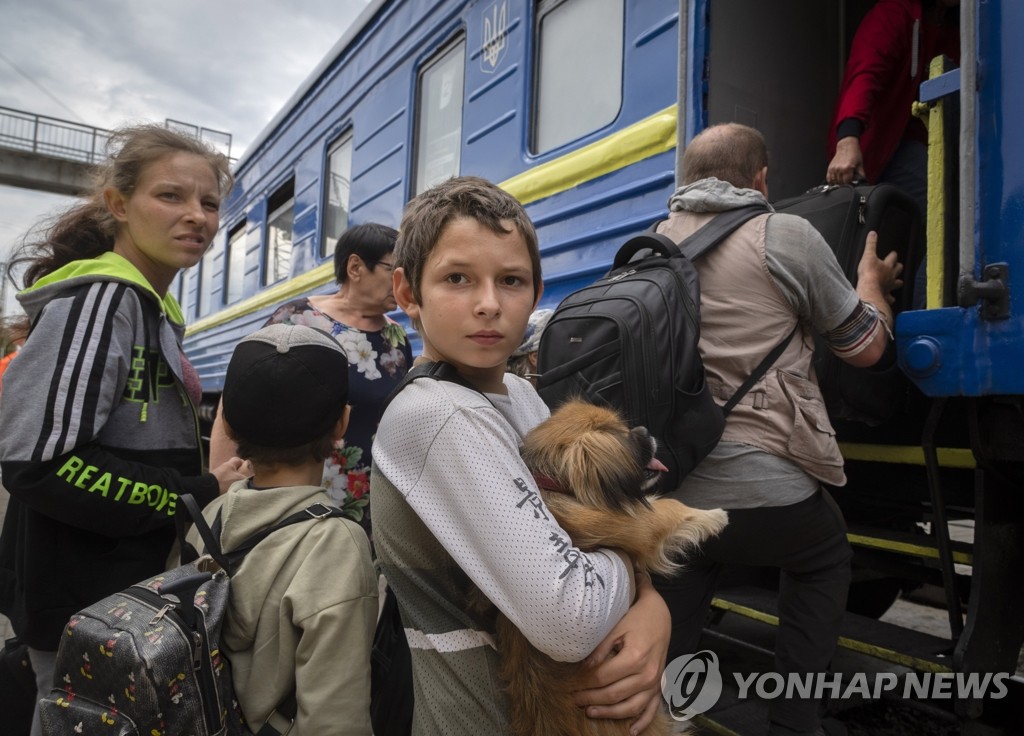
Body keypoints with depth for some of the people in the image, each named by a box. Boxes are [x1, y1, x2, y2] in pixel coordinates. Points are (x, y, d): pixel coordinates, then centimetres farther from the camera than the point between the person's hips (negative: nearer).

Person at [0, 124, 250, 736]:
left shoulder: (152, 310, 10)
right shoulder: (99, 299, -19)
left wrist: (216, 481, 7)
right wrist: (201, 496, -21)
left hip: (127, 587, 9)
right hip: (82, 601, -9)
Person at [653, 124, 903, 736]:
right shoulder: (785, 236, -5)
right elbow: (865, 347, 6)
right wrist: (873, 282, 27)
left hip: (663, 495, 4)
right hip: (764, 494, -3)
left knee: (664, 651, 22)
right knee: (825, 559, 29)